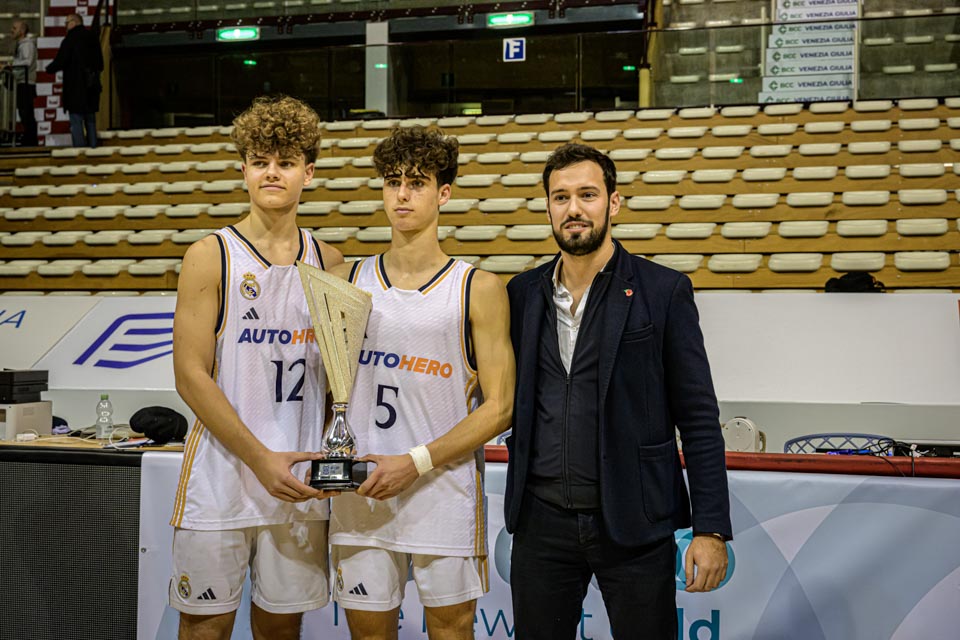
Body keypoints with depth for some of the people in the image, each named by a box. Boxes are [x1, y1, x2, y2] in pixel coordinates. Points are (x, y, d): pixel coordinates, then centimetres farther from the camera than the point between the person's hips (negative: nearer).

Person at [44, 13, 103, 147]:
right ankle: (92, 146, 13)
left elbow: (60, 61, -11)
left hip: (76, 86, -6)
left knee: (76, 120, -4)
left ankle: (79, 146, -9)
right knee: (90, 120, 13)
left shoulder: (70, 39, -9)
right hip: (92, 86, 6)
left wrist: (49, 69, 7)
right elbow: (100, 64, 14)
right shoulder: (93, 38, 10)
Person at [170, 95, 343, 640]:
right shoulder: (213, 256, -3)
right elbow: (191, 375, -9)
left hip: (300, 482, 3)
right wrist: (260, 458, -15)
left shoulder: (329, 264, 8)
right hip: (222, 471, -3)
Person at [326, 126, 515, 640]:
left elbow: (499, 407, -5)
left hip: (444, 494, -2)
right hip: (359, 495, 3)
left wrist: (416, 463, -12)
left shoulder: (479, 289, -1)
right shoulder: (343, 282, 8)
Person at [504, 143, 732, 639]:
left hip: (634, 525, -3)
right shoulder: (523, 293, 8)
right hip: (542, 523, 3)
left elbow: (699, 419, -5)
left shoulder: (663, 291, -3)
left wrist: (710, 528, -9)